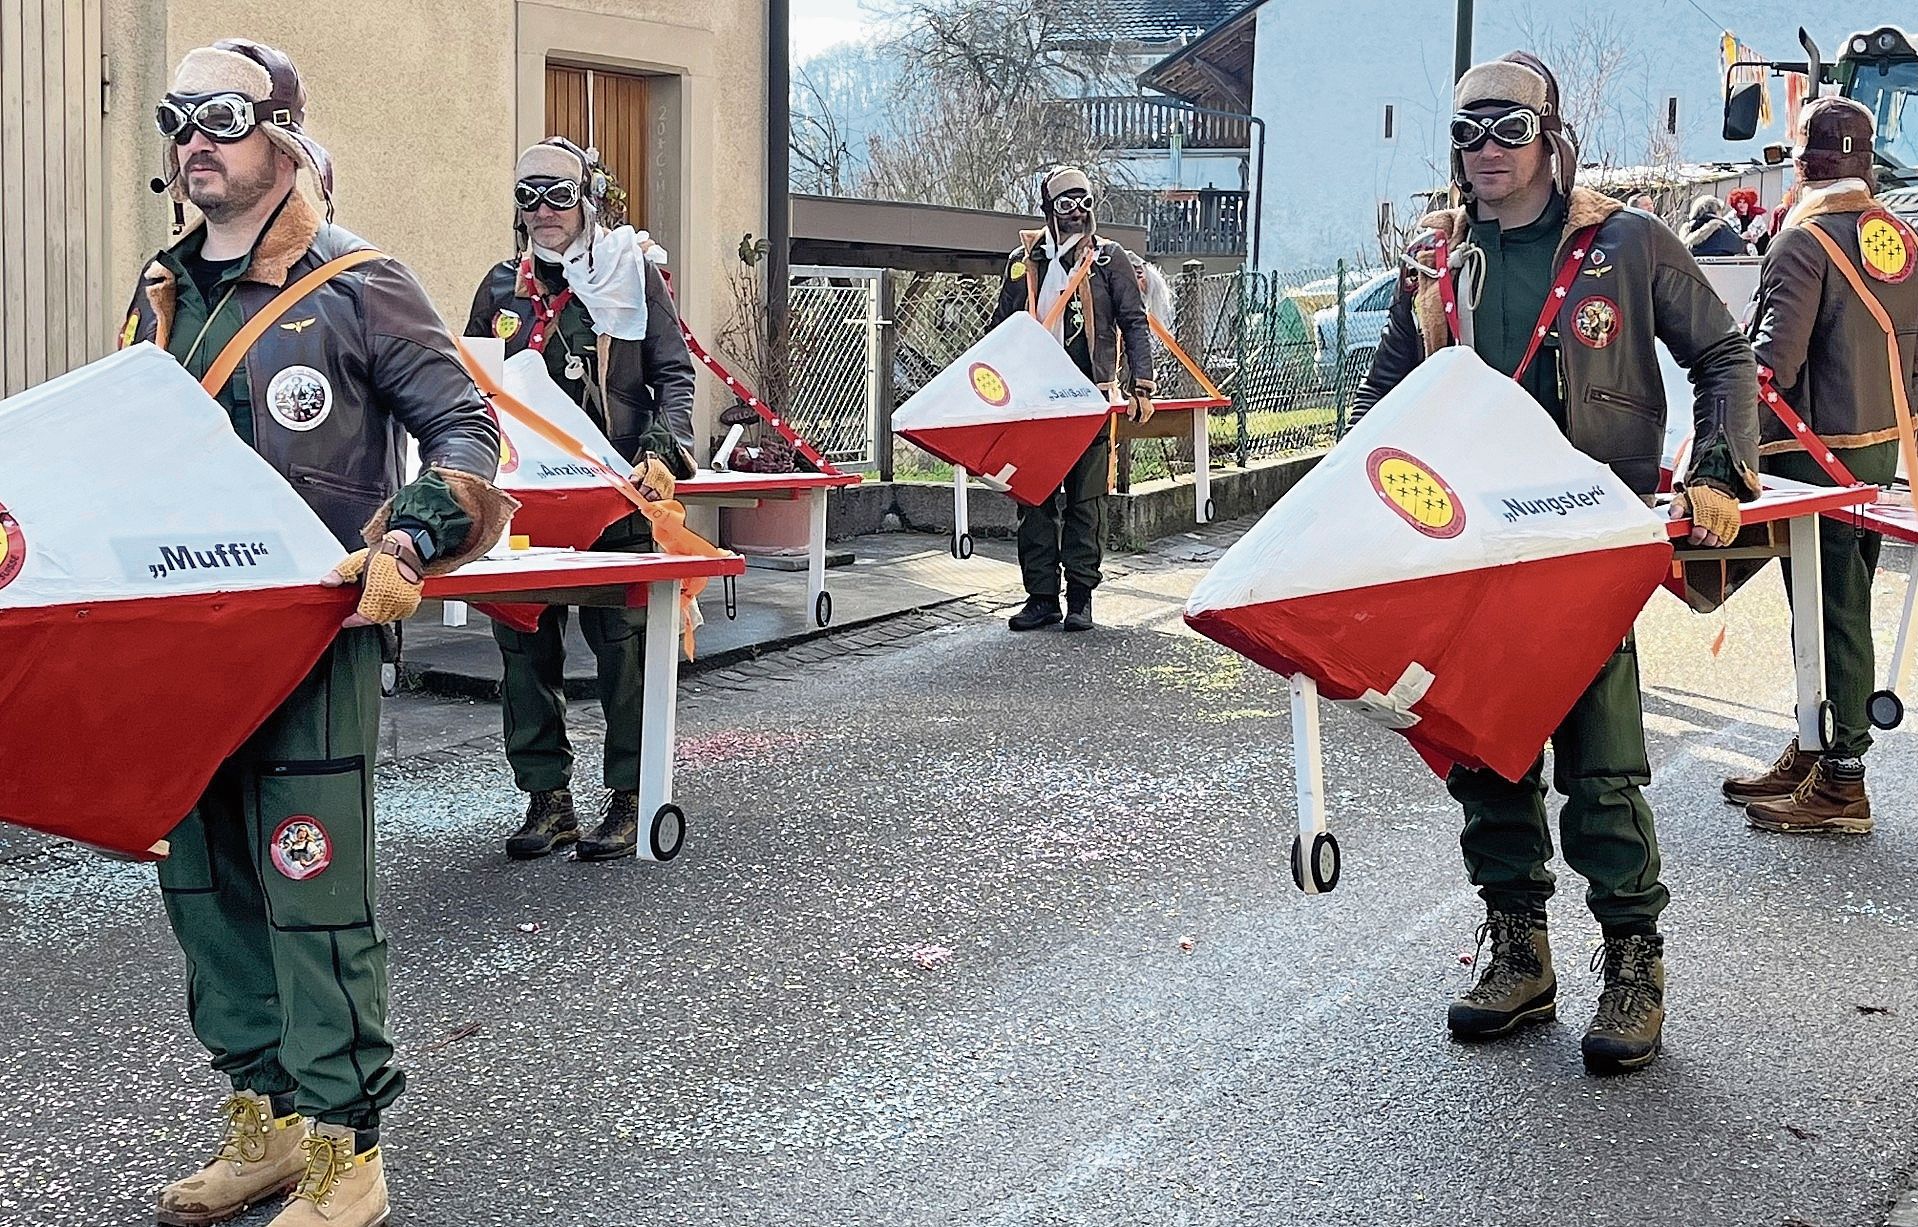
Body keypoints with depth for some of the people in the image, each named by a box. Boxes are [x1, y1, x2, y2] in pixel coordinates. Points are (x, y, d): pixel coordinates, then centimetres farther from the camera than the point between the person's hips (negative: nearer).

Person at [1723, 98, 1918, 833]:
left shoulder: (1805, 242, -14)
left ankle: (1841, 784, 1)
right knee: (1844, 603, 15)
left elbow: (1773, 358, -22)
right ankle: (1813, 752, 27)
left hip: (1818, 453, -8)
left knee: (1830, 613, -4)